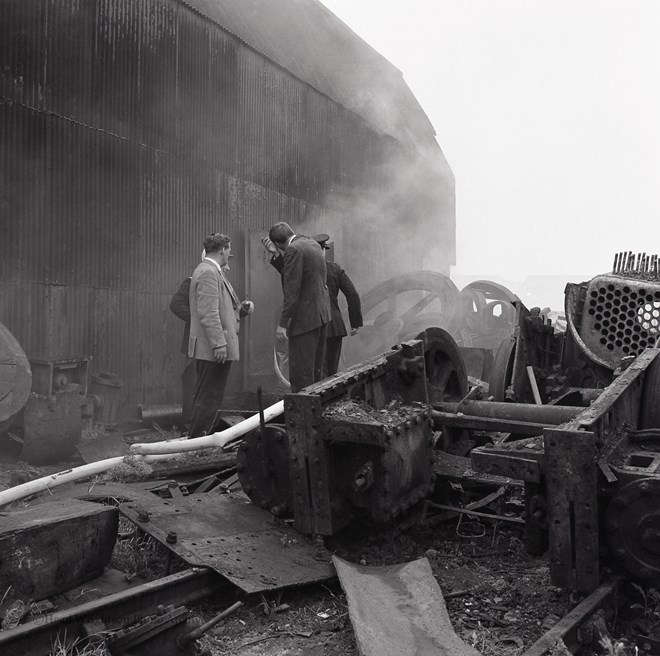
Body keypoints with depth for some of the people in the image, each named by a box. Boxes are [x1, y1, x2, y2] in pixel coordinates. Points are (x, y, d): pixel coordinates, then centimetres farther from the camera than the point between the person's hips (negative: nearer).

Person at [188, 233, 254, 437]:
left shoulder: (211, 271, 19)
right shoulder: (208, 272, -15)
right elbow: (208, 313, -22)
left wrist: (242, 309, 9)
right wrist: (219, 344, -23)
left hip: (212, 350, 11)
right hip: (213, 349, -11)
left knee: (205, 397, 16)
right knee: (209, 398, -6)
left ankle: (197, 439, 25)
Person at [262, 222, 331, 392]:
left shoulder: (294, 250, -15)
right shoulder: (313, 244, 13)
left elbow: (292, 290, -19)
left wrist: (283, 324, -17)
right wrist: (276, 255, 10)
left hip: (305, 318, -10)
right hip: (321, 314, 10)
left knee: (300, 373, -4)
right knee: (316, 369, 17)